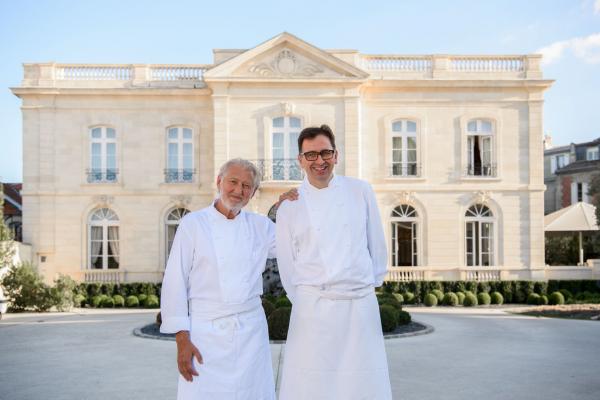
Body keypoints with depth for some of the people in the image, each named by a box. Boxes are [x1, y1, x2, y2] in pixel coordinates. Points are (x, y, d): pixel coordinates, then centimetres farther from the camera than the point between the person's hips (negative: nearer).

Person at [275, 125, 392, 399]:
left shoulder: (361, 191, 3)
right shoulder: (290, 206, 1)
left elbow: (377, 244, 10)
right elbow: (286, 263, 7)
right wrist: (303, 300, 10)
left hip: (361, 305, 1)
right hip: (313, 308, -1)